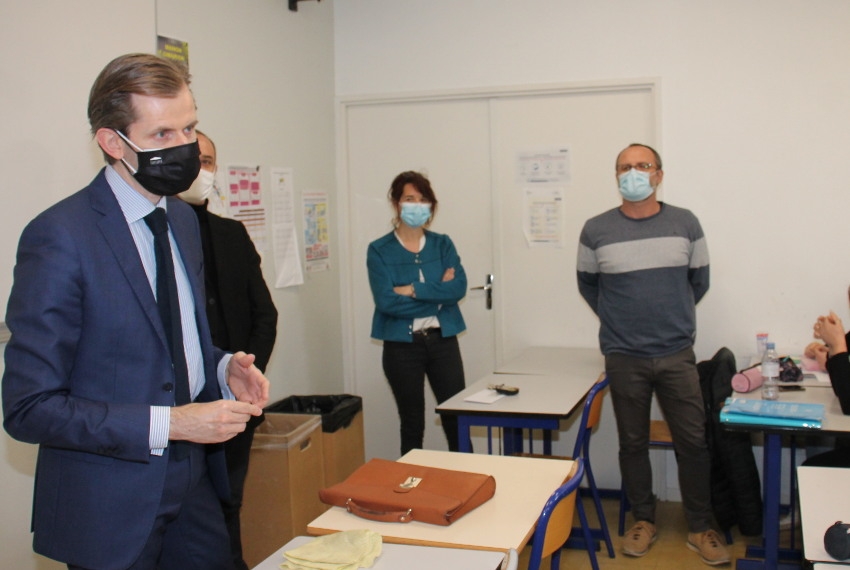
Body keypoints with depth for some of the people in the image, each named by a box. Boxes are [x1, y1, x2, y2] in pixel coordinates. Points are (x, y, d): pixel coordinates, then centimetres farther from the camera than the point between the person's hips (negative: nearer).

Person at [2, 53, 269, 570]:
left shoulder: (184, 219, 6)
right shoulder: (59, 237, -19)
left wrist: (224, 367, -2)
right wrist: (168, 424, -24)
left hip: (194, 482, 7)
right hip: (112, 505, -7)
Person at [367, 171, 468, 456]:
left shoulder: (442, 244, 7)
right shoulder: (379, 250, -2)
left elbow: (459, 287, -9)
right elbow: (386, 301, -15)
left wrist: (413, 290, -16)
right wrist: (438, 293, -11)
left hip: (442, 339, 2)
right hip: (402, 344, -2)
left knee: (457, 420, 3)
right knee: (412, 425, 9)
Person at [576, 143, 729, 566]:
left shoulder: (685, 223, -1)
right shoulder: (596, 230, -5)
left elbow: (699, 280, 12)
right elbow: (587, 284, 11)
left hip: (678, 355, 1)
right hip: (624, 357, 0)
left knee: (692, 441, 4)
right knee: (633, 443, 11)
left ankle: (700, 528, 20)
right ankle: (643, 521, 27)